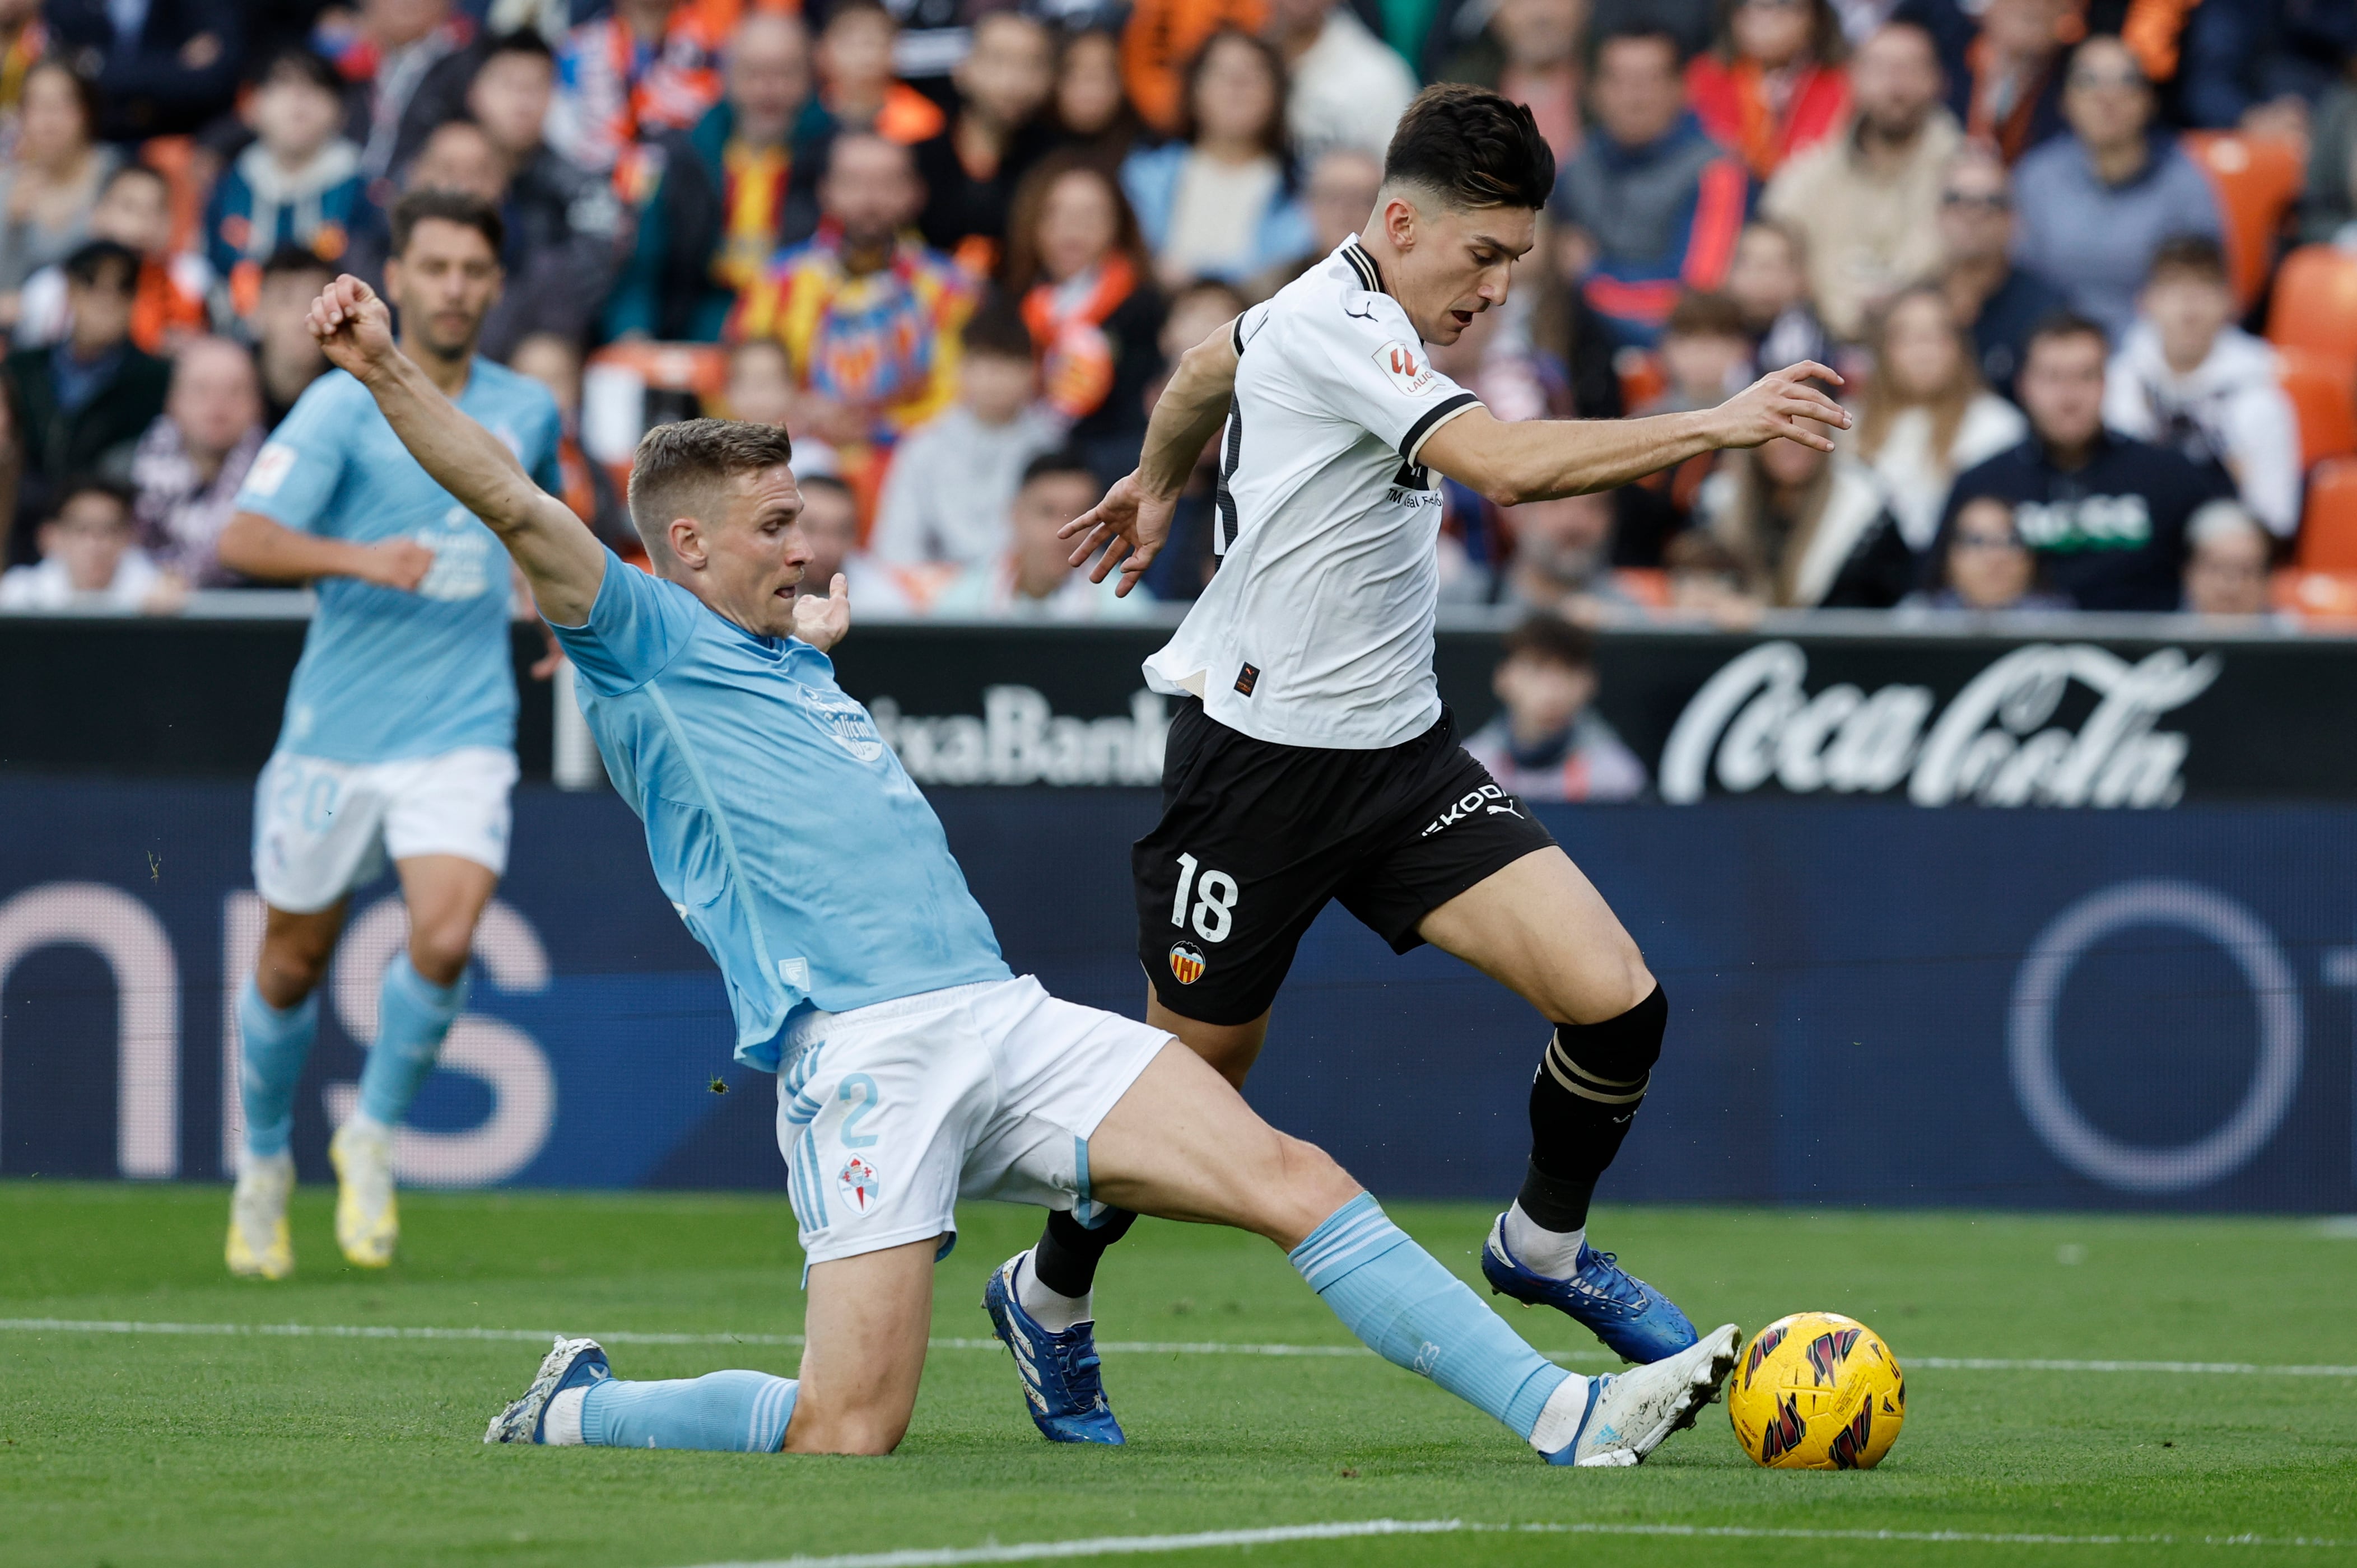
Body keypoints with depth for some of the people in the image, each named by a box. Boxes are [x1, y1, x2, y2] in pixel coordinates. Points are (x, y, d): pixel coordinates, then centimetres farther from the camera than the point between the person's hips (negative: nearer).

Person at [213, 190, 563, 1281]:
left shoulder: (526, 410, 7)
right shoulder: (343, 405, -7)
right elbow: (243, 540, -18)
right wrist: (362, 557, -33)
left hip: (463, 731, 2)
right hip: (337, 729, -2)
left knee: (444, 937, -20)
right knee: (293, 963, 10)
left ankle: (372, 1139, 3)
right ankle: (264, 1163, 35)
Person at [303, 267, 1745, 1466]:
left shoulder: (793, 662, 27)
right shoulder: (645, 645, 3)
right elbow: (515, 504, -12)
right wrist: (386, 366, -19)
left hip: (1007, 1018, 7)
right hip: (860, 1050, -7)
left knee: (1294, 1180, -10)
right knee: (848, 1436, -14)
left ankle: (1563, 1415, -11)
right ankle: (575, 1410, 13)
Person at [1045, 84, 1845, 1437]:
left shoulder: (1348, 311, 7)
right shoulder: (1336, 329, -21)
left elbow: (1210, 368, 28)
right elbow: (1507, 465, -36)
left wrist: (1158, 485, 46)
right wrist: (1713, 427, -40)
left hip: (1400, 753, 8)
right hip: (1260, 755, -8)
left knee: (1616, 1001, -10)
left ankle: (1544, 1244, 16)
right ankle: (1053, 1290, 34)